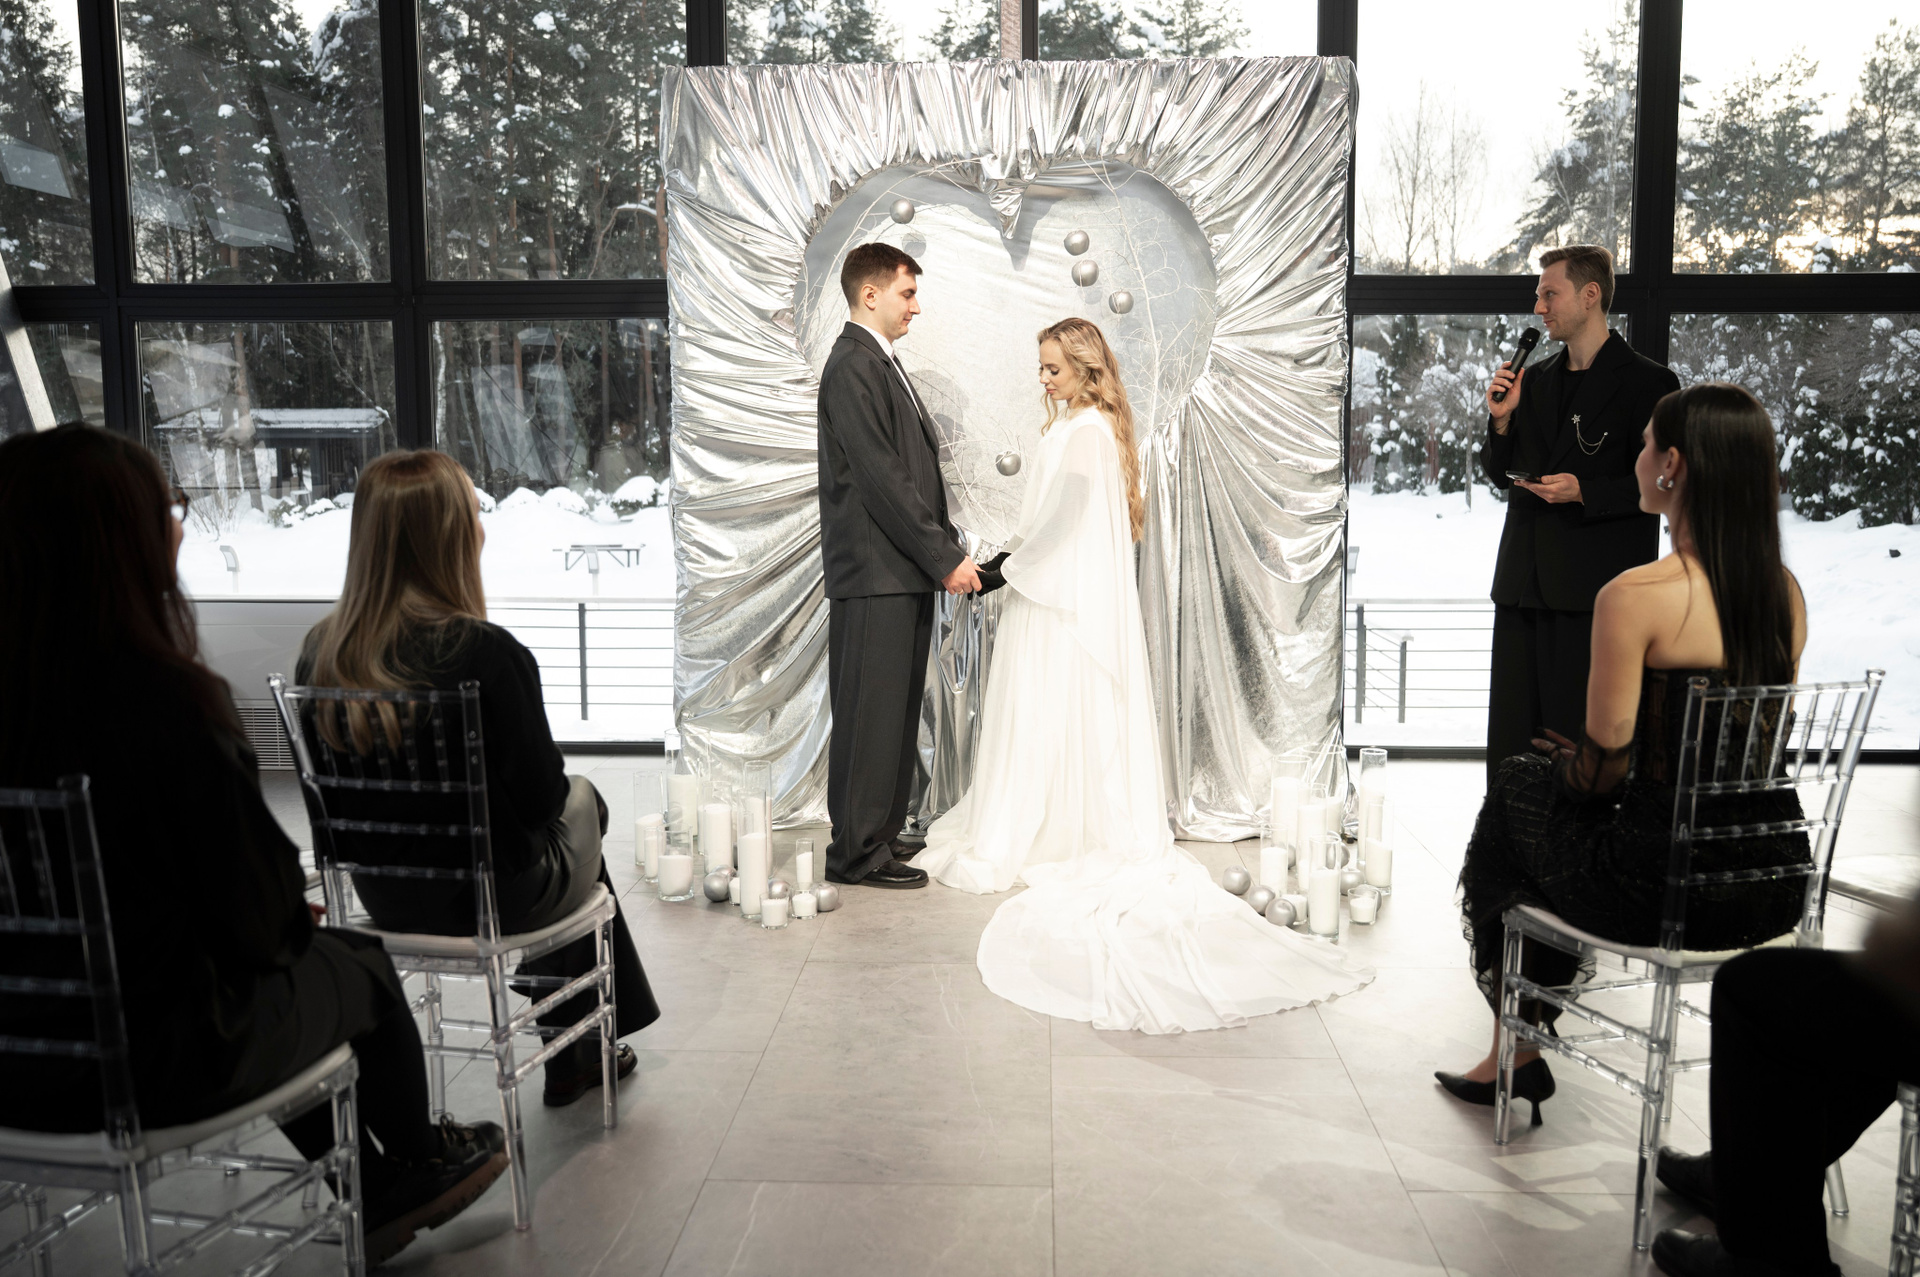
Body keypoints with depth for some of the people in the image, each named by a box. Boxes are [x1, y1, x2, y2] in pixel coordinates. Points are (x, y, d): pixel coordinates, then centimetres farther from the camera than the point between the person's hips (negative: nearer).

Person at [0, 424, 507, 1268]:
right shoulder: (156, 700, -26)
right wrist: (292, 914, 6)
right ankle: (417, 1164, 46)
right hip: (152, 1064, -6)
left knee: (307, 955, 27)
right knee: (361, 969, 20)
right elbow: (251, 905, -18)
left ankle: (373, 1198, 40)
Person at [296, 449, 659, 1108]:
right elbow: (540, 797, -19)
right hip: (496, 899, -5)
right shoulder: (487, 652, -26)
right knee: (581, 800, 26)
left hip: (384, 898, 6)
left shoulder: (320, 649, -8)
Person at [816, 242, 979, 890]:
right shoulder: (853, 367, -12)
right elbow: (882, 479, -18)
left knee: (897, 713, 13)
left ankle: (883, 834, 22)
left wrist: (948, 548, 11)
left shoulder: (883, 364, 19)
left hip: (906, 572, 10)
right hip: (874, 573, -10)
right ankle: (857, 852, 4)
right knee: (870, 714, -4)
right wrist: (944, 559, -15)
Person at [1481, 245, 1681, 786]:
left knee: (1580, 736, -2)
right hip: (1523, 582, 6)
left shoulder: (1648, 383, -4)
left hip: (1595, 587, -6)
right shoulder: (1533, 380, 15)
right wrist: (1502, 420, 2)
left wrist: (1583, 491, -17)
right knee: (1511, 736, 8)